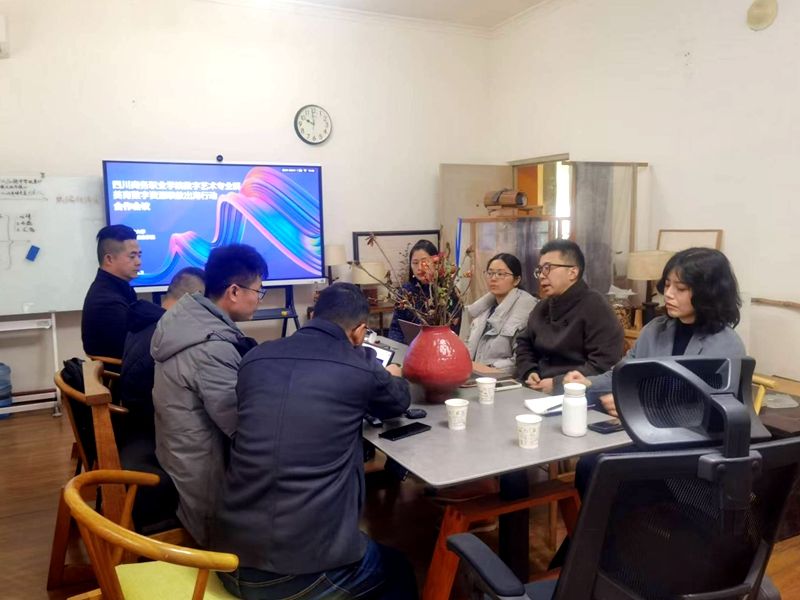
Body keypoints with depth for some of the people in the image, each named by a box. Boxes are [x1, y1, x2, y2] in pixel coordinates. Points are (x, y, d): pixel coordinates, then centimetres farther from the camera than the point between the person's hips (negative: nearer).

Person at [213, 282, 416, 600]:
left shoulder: (256, 358, 3)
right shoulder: (361, 366, -8)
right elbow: (398, 403, 14)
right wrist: (393, 377, 37)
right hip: (306, 571, -5)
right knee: (398, 571, 26)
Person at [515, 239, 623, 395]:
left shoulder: (595, 307, -9)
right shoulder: (542, 307, 15)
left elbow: (604, 364, -17)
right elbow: (524, 344, 24)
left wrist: (557, 384, -19)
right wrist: (529, 373, 5)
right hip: (538, 391, 6)